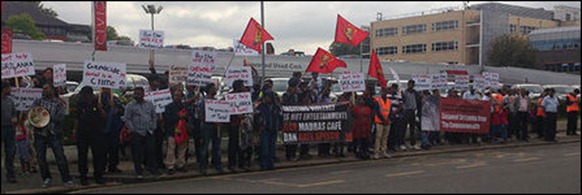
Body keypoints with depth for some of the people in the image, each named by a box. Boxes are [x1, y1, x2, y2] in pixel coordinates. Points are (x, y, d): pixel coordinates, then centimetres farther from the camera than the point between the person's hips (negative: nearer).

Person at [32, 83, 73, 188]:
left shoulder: (58, 103, 4)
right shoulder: (38, 102, 12)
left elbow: (60, 117, -9)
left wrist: (49, 117, -24)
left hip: (54, 133, -3)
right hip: (40, 133, 3)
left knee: (60, 156, -6)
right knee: (41, 157, 5)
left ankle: (67, 179, 0)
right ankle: (46, 178, 20)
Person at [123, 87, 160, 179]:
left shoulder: (149, 104, 11)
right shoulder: (130, 106, 1)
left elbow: (154, 117, 15)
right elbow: (127, 119, -1)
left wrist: (153, 127, 5)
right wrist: (133, 130, -8)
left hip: (149, 133, 2)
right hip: (137, 133, -2)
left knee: (151, 150, 0)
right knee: (137, 153, 1)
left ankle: (152, 168, 11)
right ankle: (139, 171, 11)